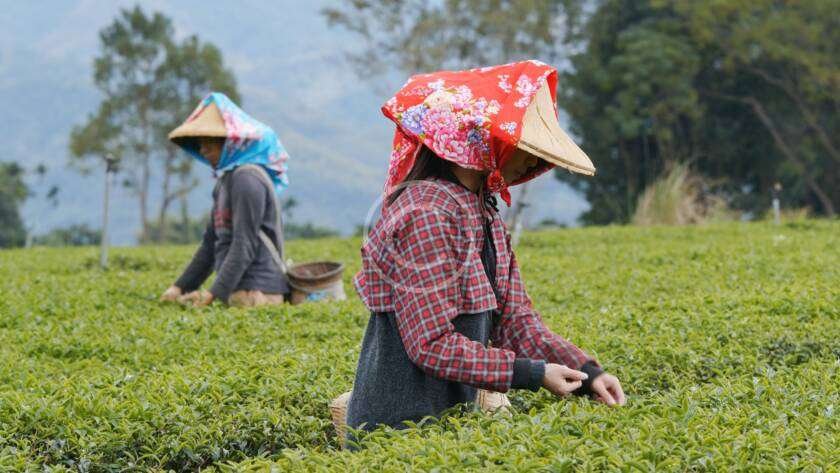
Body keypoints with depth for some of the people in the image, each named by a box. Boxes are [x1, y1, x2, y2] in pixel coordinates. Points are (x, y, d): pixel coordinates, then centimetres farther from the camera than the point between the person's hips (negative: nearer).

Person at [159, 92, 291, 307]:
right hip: (238, 292, 8)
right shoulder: (225, 180, 19)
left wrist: (214, 293, -20)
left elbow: (244, 245, -17)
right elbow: (211, 243, 21)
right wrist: (180, 287, 13)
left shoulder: (247, 179, -11)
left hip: (255, 292, -8)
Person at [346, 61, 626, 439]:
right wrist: (533, 375, -18)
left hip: (452, 414, 9)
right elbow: (433, 345, -20)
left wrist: (585, 371, -4)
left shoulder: (484, 213, 10)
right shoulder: (426, 216, -18)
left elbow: (515, 319, 8)